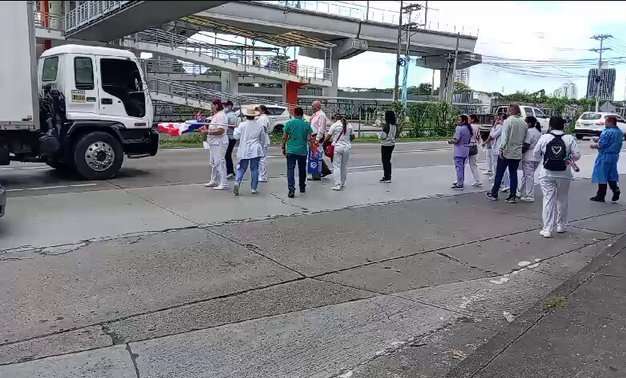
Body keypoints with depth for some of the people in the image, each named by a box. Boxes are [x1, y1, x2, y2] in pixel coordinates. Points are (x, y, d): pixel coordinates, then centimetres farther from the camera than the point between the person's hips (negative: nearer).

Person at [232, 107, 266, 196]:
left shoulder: (242, 125, -5)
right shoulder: (259, 126, 1)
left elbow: (236, 136, 2)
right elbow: (263, 139, 10)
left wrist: (236, 129, 20)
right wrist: (262, 148, 24)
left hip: (244, 151, 0)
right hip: (256, 150, 0)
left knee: (241, 168, 8)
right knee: (254, 169, 6)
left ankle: (237, 182, -13)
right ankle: (253, 188, 8)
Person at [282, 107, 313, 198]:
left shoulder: (289, 123, -3)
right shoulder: (307, 124, 0)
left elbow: (284, 137, -3)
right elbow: (309, 138, -4)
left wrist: (283, 147, 8)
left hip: (291, 150, -2)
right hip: (302, 151, 2)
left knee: (290, 170, -3)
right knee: (302, 170, 17)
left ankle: (291, 190, -16)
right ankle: (302, 188, 30)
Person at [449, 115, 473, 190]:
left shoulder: (459, 128, -17)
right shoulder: (469, 128, 10)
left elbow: (455, 140, -20)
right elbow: (470, 139, 15)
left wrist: (450, 141, -3)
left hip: (459, 151, -9)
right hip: (466, 150, 9)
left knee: (459, 167, -5)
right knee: (462, 167, 18)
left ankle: (460, 184, -5)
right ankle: (461, 181, 28)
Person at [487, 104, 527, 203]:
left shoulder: (508, 121, -11)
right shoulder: (524, 123, 6)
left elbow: (504, 137, -17)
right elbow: (525, 139, 9)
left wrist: (501, 149, -15)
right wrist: (521, 148, 17)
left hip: (506, 152, -5)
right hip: (517, 154, 5)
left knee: (499, 174, 5)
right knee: (513, 174, 10)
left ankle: (494, 194, 12)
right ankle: (513, 196, 10)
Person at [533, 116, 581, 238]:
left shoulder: (544, 138, -6)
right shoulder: (570, 139, -5)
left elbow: (536, 154, 2)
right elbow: (577, 155, -5)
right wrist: (569, 159, 16)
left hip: (547, 174, -1)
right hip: (564, 174, 1)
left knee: (548, 200, 0)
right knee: (562, 200, 17)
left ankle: (547, 229, -5)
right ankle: (561, 226, 29)